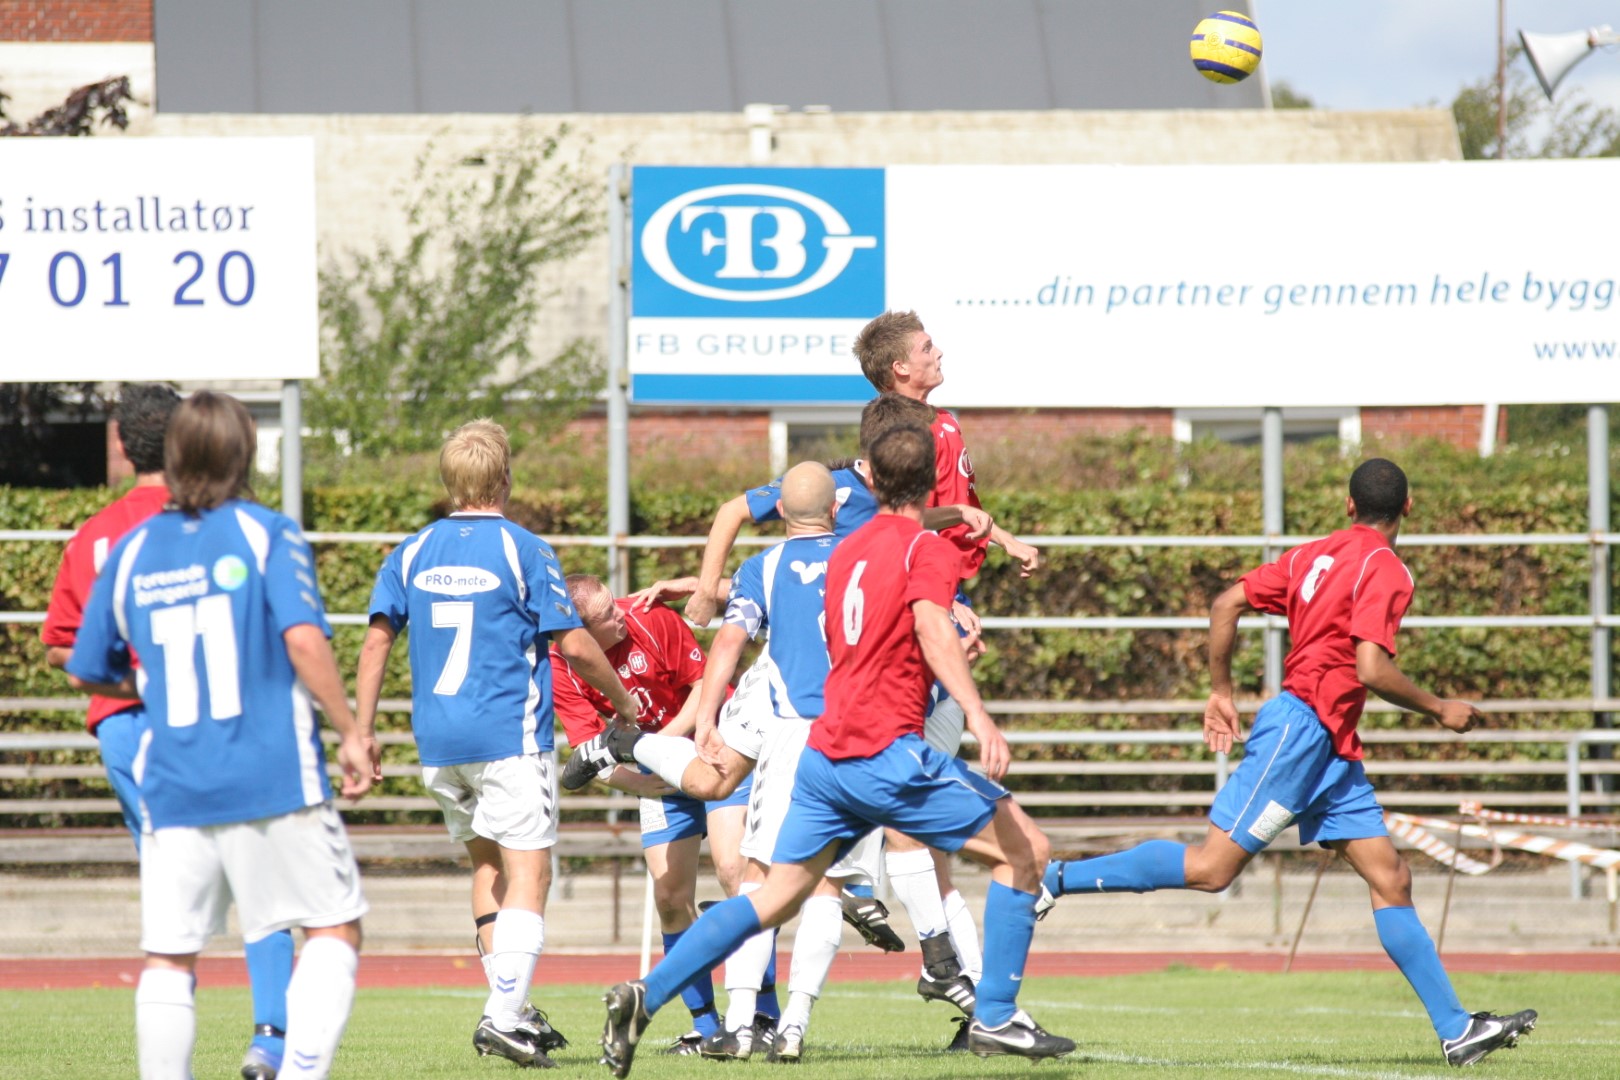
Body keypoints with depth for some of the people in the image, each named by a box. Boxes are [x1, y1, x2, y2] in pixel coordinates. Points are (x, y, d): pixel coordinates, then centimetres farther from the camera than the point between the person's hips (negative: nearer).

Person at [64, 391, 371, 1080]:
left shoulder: (132, 552, 9)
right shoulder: (266, 534, -3)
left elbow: (87, 672, 16)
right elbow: (304, 640, -16)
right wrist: (350, 734, -7)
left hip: (173, 785, 3)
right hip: (275, 778, -3)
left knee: (169, 957, 6)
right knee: (334, 928, 7)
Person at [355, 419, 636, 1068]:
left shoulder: (412, 553, 7)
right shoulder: (523, 551, -5)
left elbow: (377, 640, 4)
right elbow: (574, 644, -5)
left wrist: (364, 733, 9)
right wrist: (622, 700, 10)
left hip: (437, 741, 5)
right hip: (510, 736, -5)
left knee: (487, 864, 18)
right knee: (528, 872, -5)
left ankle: (512, 1010, 17)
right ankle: (505, 1016, -18)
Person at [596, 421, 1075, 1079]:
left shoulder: (846, 551, 18)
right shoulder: (930, 551, -4)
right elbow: (932, 628, -22)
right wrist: (978, 717, -35)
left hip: (824, 752, 7)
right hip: (887, 748, -7)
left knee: (775, 898, 11)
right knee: (1025, 851, 3)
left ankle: (644, 997, -1)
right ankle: (995, 1019, 0)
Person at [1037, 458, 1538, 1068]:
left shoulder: (1314, 554, 14)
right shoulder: (1385, 570, -10)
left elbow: (1227, 604, 13)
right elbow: (1371, 669, -19)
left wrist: (1221, 691, 21)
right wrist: (1440, 710, -5)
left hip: (1331, 747, 9)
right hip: (1301, 726, -9)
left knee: (1392, 880, 4)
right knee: (1211, 868, -10)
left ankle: (1456, 1030, 1)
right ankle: (1058, 877, -3)